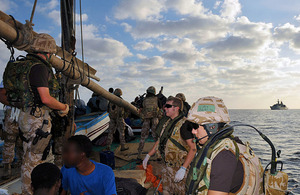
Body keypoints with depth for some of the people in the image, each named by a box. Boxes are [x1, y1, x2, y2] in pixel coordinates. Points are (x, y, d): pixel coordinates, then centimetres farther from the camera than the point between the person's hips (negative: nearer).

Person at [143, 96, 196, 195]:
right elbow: (159, 141, 18)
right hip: (166, 166, 8)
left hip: (178, 168, -7)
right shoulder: (168, 122, 7)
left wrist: (183, 169, -28)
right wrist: (148, 155, 15)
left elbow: (193, 148, -24)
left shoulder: (184, 124, -19)